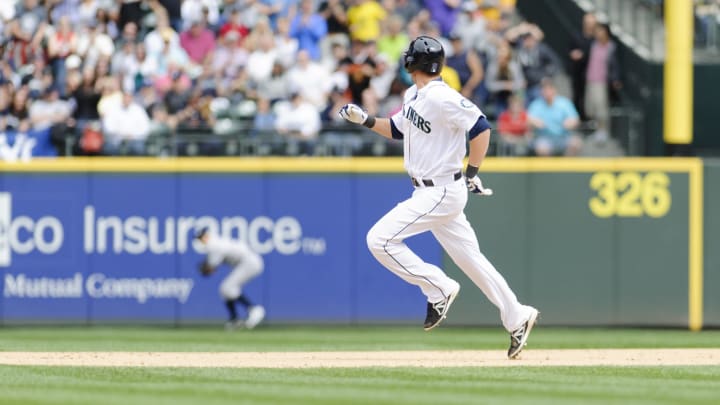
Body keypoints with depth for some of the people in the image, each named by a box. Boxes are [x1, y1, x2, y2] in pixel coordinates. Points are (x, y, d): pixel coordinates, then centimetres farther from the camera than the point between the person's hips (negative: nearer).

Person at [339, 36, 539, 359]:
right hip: (429, 191, 9)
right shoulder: (413, 95, 9)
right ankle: (517, 318, 19)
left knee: (380, 239, -13)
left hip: (443, 193, -9)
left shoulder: (441, 98, -20)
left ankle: (438, 288, -4)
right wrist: (365, 119, 10)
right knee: (469, 258, 13)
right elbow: (397, 129, 24)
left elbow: (480, 127, -22)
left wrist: (472, 172, -19)